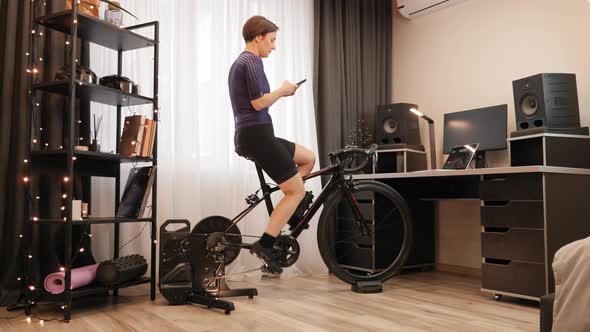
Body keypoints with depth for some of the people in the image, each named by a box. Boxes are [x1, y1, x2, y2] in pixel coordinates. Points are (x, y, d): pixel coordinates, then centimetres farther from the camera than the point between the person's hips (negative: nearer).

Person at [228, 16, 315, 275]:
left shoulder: (239, 62, 21)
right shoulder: (253, 61, -10)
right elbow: (258, 103, -19)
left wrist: (279, 93, 14)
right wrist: (282, 90, -2)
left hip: (247, 136, 10)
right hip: (257, 135, -10)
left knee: (308, 158, 19)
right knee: (297, 191, -4)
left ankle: (286, 214, 17)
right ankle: (264, 244, -8)